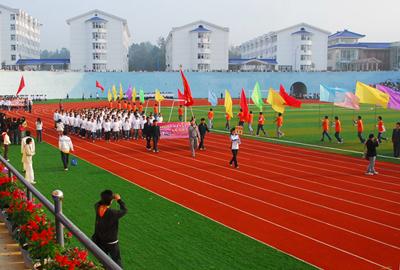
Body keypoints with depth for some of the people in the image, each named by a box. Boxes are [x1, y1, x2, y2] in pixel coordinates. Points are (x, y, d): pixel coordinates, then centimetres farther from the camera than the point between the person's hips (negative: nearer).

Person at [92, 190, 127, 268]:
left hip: (99, 241, 5)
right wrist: (119, 200, -2)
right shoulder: (113, 213, -32)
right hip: (111, 243, -5)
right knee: (116, 261, 15)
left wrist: (106, 198, -1)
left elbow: (98, 203, 9)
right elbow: (124, 210, -13)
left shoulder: (97, 208, -17)